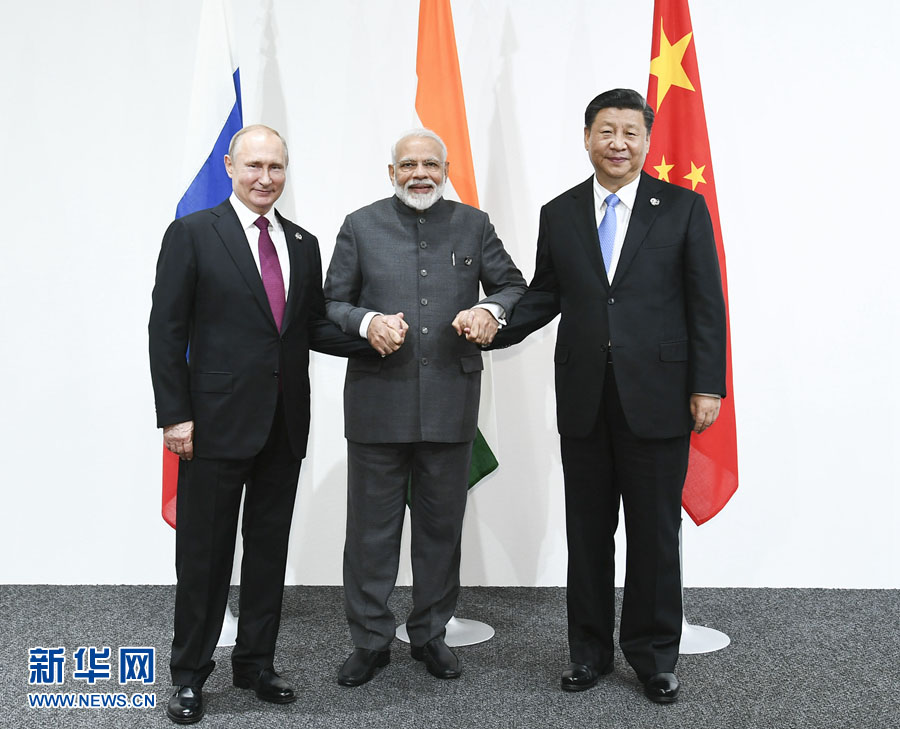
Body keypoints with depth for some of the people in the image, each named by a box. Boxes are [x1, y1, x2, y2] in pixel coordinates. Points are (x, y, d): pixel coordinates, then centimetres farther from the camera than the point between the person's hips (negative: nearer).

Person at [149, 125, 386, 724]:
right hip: (216, 421, -4)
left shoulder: (303, 244, 12)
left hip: (284, 426, 5)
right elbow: (166, 331, -6)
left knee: (270, 545, 13)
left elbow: (314, 328, 12)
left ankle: (256, 662, 29)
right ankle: (190, 674, 22)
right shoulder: (192, 235, -3)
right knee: (204, 549, 5)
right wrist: (175, 415, -12)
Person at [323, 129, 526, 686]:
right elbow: (331, 304, 5)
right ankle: (371, 641, 22)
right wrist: (365, 322, -15)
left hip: (451, 404, 2)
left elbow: (514, 286, 12)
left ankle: (431, 634, 29)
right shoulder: (361, 227, 6)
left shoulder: (474, 225, 10)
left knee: (442, 525, 12)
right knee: (372, 528, 6)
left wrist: (491, 310, -10)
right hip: (378, 403, -1)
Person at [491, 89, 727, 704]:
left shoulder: (684, 208, 2)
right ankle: (590, 650, 28)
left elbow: (706, 303, -1)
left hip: (658, 398, -2)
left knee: (656, 534, 7)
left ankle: (654, 655, 25)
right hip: (584, 400, 3)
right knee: (588, 532, 12)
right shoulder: (559, 214, 9)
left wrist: (707, 386, -6)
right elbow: (544, 295, 11)